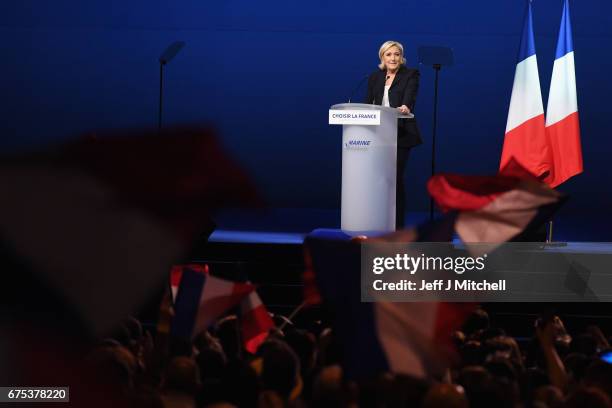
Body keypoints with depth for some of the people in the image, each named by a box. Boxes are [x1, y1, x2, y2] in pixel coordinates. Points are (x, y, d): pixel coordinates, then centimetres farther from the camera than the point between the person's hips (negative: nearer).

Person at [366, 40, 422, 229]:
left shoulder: (410, 75, 2)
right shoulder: (375, 77, 15)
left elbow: (409, 97, -16)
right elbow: (368, 103, 10)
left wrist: (405, 107, -37)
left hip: (400, 134, -4)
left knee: (396, 177, -6)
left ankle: (397, 225, -1)